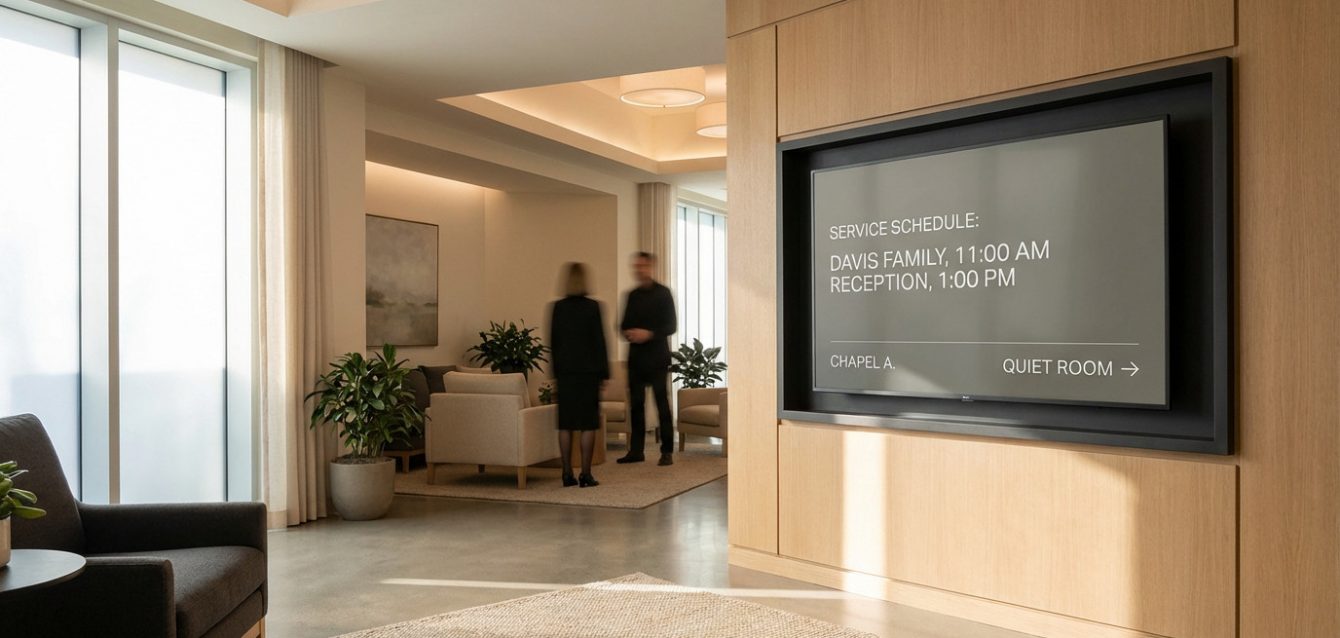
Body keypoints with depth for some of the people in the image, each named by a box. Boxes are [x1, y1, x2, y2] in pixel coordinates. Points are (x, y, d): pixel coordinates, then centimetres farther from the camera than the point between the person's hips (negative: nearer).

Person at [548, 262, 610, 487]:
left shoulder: (557, 307, 3)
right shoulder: (593, 306, -7)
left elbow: (553, 341, 6)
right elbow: (600, 341, -6)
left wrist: (555, 371, 14)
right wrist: (604, 372, 0)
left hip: (565, 370, 3)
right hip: (588, 369, -3)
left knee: (565, 422, 7)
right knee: (588, 423, 1)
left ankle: (567, 473, 10)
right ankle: (586, 474, 1)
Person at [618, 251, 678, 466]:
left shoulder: (663, 293, -1)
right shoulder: (632, 295, 14)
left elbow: (670, 326, -5)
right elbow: (624, 324, 18)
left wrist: (649, 333, -17)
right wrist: (628, 332, -4)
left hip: (657, 357, -5)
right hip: (636, 357, 5)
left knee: (662, 404, -3)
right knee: (636, 404, 7)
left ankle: (667, 452, 3)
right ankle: (636, 450, 14)